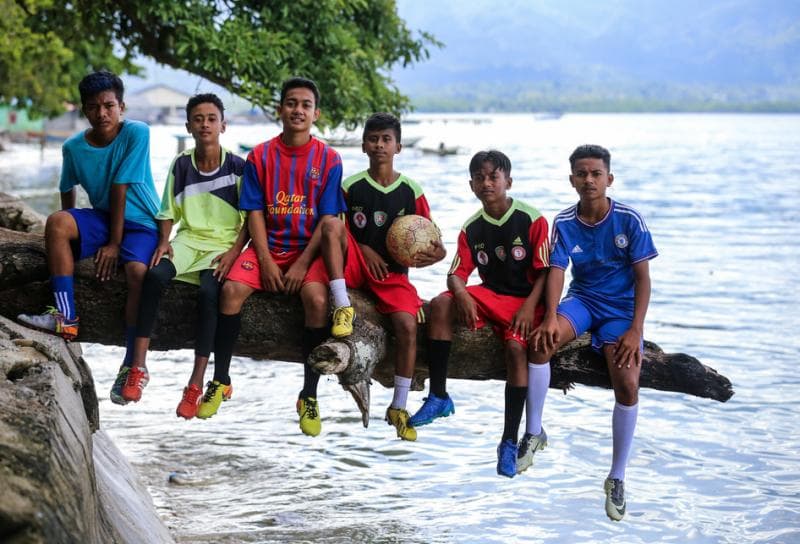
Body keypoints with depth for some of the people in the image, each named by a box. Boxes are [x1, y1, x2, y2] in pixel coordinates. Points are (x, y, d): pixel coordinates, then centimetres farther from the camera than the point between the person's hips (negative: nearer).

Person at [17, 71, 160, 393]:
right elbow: (67, 194, 11)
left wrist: (115, 243, -18)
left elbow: (120, 189, -18)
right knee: (56, 222, -25)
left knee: (138, 270, -33)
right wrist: (73, 232, 6)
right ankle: (66, 317, -26)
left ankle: (132, 364, -21)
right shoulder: (73, 147, -3)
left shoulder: (136, 134, -16)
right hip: (102, 218, 4)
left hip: (141, 222, -4)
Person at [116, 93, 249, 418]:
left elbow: (249, 218, -1)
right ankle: (138, 367, -27)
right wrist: (164, 242, -6)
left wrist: (235, 252, -14)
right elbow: (168, 213, 11)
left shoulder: (238, 167, -2)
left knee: (208, 290, -33)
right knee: (155, 274, -29)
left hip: (224, 244, -3)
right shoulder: (181, 165, 7)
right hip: (188, 239, 3)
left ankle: (196, 384, -29)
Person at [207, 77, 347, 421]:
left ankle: (309, 395, -17)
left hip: (308, 250, -1)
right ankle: (220, 381, -11)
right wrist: (266, 262, -11)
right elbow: (254, 213, 2)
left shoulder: (328, 159, 2)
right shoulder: (260, 156, 6)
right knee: (231, 289, -26)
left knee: (317, 300, -30)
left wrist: (302, 264, -14)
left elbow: (328, 219, -3)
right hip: (267, 247, 2)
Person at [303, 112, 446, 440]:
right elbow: (333, 230, 5)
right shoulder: (351, 186, 2)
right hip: (353, 262, 0)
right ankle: (342, 307, -29)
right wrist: (362, 249, -9)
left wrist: (430, 255, -15)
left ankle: (399, 407, -11)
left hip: (391, 269, 0)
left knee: (408, 324, -25)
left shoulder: (411, 191, 4)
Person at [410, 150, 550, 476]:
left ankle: (510, 442, -26)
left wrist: (529, 306, -23)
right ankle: (438, 396, -19)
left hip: (526, 300, -4)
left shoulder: (532, 220, -8)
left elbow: (544, 272, -9)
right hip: (489, 296, 4)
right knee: (441, 304, -23)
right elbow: (457, 274, 0)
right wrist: (461, 294, -24)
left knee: (516, 346, -31)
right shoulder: (472, 228, 4)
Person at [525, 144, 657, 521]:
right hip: (582, 298, 2)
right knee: (542, 340, -31)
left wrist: (635, 330, -18)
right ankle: (534, 433, -13)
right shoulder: (564, 223, -5)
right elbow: (556, 272, -10)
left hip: (621, 307, -2)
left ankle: (617, 478, -5)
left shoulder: (629, 220, -11)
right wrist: (550, 316, -28)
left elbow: (642, 277, -9)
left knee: (628, 385, -23)